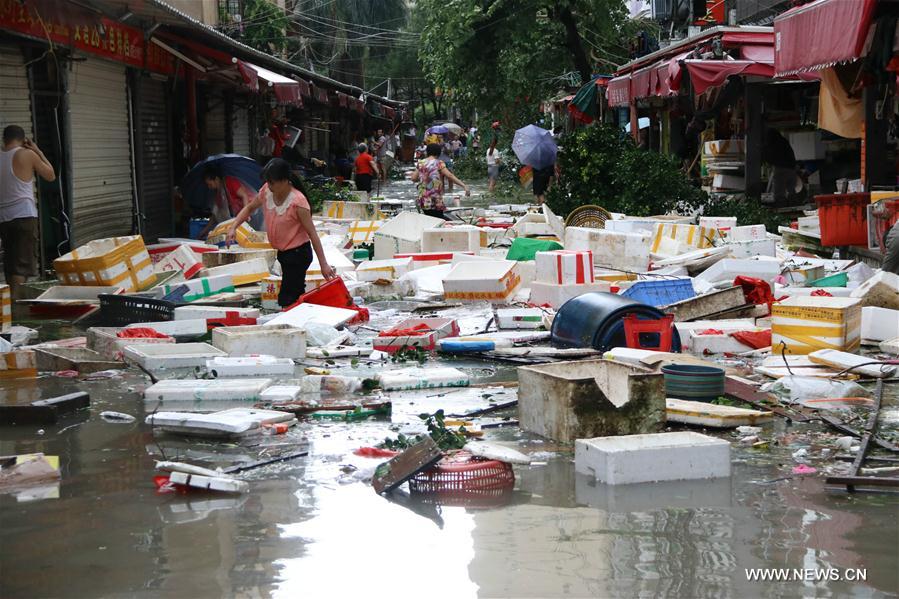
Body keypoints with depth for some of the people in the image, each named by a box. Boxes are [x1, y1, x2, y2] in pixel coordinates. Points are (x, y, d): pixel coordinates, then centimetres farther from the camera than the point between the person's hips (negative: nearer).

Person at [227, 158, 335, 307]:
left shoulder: (297, 201, -23)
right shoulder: (266, 191, -5)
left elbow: (312, 233, -20)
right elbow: (250, 208, 13)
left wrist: (324, 264, -20)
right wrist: (233, 227, -3)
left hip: (298, 253, -7)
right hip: (281, 251, 7)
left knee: (286, 301, -9)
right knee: (297, 296, 18)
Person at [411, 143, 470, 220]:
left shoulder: (420, 163, 9)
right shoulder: (439, 163, -5)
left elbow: (414, 178, 8)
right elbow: (449, 176, -15)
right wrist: (464, 185, -17)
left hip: (423, 201, 5)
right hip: (435, 201, -5)